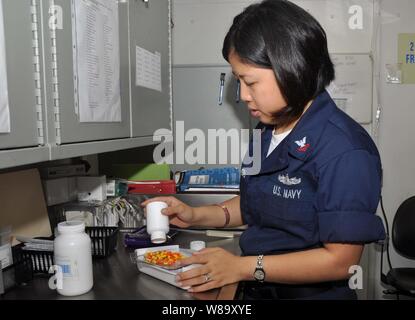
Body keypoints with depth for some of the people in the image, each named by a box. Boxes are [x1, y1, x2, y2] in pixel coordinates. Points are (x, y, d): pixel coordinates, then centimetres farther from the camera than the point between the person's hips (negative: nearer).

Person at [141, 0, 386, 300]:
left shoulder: (343, 150, -21)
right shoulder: (268, 131, 2)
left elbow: (340, 259, -19)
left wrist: (242, 267, -19)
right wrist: (196, 215, 1)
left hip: (311, 291, -5)